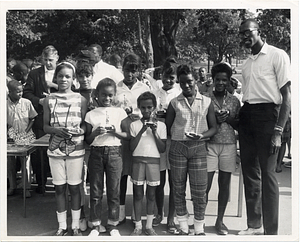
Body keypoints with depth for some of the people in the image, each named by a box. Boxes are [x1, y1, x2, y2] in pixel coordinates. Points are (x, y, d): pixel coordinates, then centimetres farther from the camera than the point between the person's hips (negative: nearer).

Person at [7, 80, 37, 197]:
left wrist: (26, 131, -6)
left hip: (25, 136, -1)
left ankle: (26, 187, 8)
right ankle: (12, 186, 23)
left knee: (25, 161, -1)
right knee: (10, 161, 7)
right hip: (10, 137, 1)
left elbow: (32, 119, 3)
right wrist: (8, 131, -9)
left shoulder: (26, 103, -4)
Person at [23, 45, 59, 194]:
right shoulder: (34, 74, 11)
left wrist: (56, 85, -12)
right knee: (39, 152, 3)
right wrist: (39, 100, -9)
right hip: (40, 119, 1)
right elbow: (26, 93, 6)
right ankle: (40, 183, 15)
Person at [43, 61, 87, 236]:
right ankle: (62, 226, 22)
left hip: (76, 150, -1)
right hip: (56, 149, 1)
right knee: (59, 188, 8)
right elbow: (45, 126, 4)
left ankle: (76, 225, 20)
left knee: (74, 187, 5)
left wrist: (79, 131, -19)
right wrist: (56, 130, -16)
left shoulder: (81, 100, 1)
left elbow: (86, 125, 3)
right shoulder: (49, 100, 3)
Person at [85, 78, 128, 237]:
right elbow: (87, 140, 5)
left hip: (114, 152, 0)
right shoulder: (91, 114, 5)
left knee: (114, 191, 5)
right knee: (95, 191, 5)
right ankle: (95, 225, 19)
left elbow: (127, 135, 4)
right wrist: (95, 133, -15)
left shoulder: (120, 112, 4)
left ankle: (112, 225, 20)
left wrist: (116, 132, -14)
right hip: (96, 153, 0)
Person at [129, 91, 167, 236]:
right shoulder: (134, 125, 3)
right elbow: (131, 147, -4)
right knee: (138, 194, 4)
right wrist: (142, 130, -12)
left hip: (154, 161, 0)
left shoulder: (160, 125, 3)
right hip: (138, 160, 0)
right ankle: (138, 226, 15)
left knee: (151, 194, 6)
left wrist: (155, 133, -11)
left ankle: (149, 226, 18)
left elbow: (162, 149, 0)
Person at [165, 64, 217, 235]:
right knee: (179, 189, 6)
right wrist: (177, 137, -7)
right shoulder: (174, 103, 6)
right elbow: (167, 127, 8)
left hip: (199, 148, -1)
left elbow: (213, 127, 5)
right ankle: (183, 228, 20)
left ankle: (200, 229, 16)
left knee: (200, 191, -1)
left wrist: (202, 136, -12)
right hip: (178, 147, 1)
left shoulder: (207, 102, 6)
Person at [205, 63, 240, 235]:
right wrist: (214, 119, -14)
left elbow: (239, 125, 10)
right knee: (205, 184, -4)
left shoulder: (235, 101, 8)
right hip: (210, 144, -2)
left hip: (229, 145, 2)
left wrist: (229, 118, -9)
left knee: (225, 184, 7)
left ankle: (220, 221, 19)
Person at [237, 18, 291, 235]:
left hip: (267, 114, -7)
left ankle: (271, 231, 6)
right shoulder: (246, 63, 17)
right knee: (249, 172, 11)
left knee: (267, 173, -5)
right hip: (246, 116, 7)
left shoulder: (277, 56, -4)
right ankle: (254, 224, 23)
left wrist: (278, 130, -16)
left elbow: (286, 95, -9)